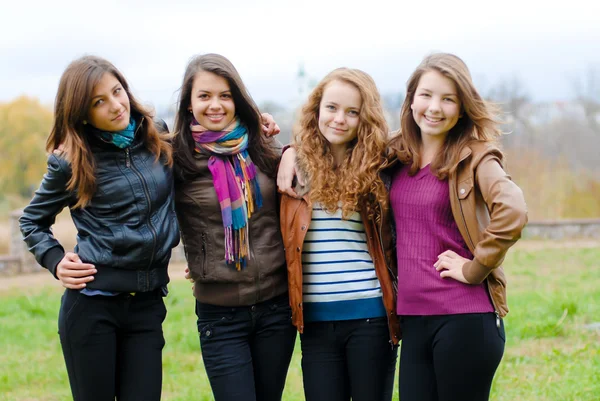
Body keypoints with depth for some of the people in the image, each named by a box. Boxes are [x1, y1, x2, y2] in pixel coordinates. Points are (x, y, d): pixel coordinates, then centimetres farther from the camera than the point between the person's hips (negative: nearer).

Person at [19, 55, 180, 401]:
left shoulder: (159, 139, 6)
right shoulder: (71, 162, -3)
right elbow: (32, 221, 11)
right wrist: (56, 261, -4)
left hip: (147, 305, 3)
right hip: (92, 303, -3)